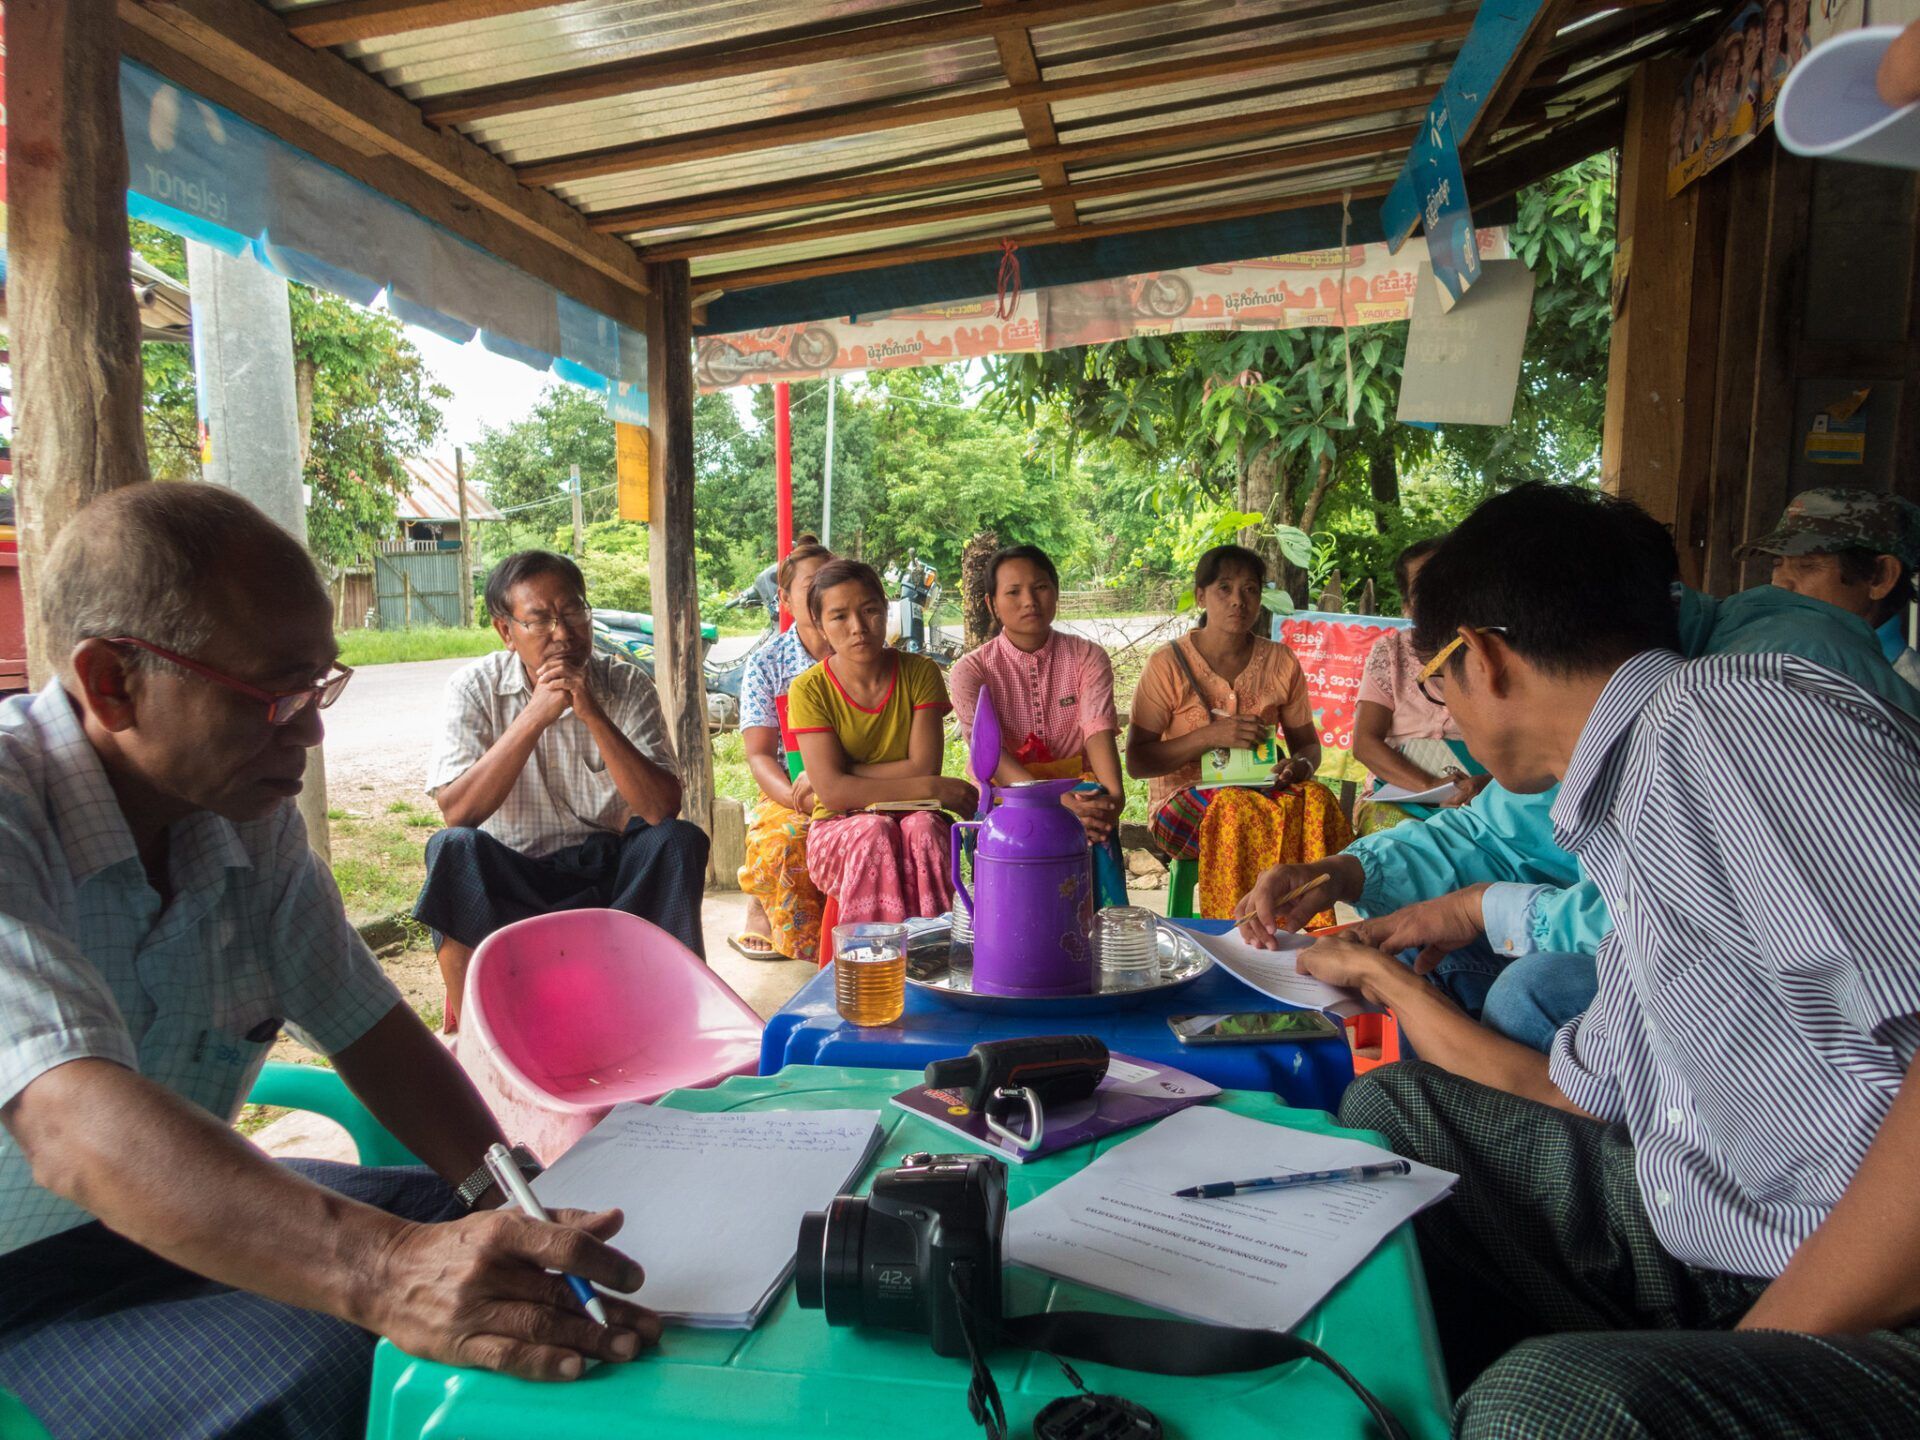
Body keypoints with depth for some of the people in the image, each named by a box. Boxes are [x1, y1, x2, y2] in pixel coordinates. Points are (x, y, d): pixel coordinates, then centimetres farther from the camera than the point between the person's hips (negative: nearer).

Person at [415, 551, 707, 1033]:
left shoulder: (628, 686, -5)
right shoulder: (475, 688, -6)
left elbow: (663, 810, -17)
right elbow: (456, 811, -19)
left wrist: (593, 714, -26)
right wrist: (535, 716, -25)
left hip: (607, 869, 1)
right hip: (509, 875, 0)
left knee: (680, 842, -25)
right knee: (452, 849, -29)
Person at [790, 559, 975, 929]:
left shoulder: (920, 673, 0)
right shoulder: (809, 690, -6)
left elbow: (923, 766, -10)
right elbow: (832, 791, -15)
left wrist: (838, 774, -12)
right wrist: (932, 788, -17)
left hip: (915, 817, 1)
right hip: (838, 830, -1)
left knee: (922, 827, -33)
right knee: (875, 831, -34)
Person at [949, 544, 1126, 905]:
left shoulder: (1087, 657, 8)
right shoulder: (972, 670, 2)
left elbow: (1098, 730, -8)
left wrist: (1114, 793, -31)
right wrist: (1056, 802, -30)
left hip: (1080, 795, 2)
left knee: (1097, 839, -33)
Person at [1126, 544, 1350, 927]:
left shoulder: (1281, 662, 8)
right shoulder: (1169, 664, -4)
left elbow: (1307, 742, 16)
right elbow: (1136, 761, -7)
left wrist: (1301, 764, -11)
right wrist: (1211, 736, -21)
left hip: (1262, 788, 3)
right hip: (1182, 800, -3)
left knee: (1315, 799, -30)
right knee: (1236, 809, -37)